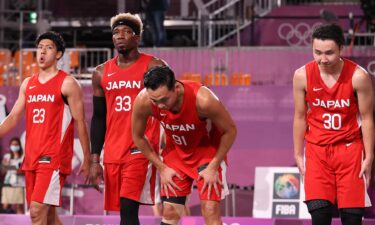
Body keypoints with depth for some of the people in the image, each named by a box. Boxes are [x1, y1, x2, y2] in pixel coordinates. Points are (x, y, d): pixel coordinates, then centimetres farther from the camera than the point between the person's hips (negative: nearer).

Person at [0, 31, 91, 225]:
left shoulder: (67, 84, -4)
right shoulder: (27, 84, 14)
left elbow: (80, 122, -4)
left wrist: (87, 159, -5)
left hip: (54, 157, -7)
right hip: (32, 156, 7)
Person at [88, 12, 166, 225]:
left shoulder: (154, 67, -2)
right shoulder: (102, 73, 12)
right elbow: (99, 118, 16)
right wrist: (95, 160, 10)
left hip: (141, 150, -6)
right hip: (113, 153, 6)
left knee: (128, 206, -17)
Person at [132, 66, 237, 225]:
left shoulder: (202, 100, -36)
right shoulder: (143, 101, -27)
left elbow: (230, 131, -18)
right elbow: (138, 136, -5)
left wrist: (213, 167, -16)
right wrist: (161, 168, -5)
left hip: (207, 151, -3)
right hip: (176, 152, 3)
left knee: (210, 211, -13)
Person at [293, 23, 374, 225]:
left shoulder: (358, 76, -14)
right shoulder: (302, 76, -8)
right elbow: (300, 117, 4)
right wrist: (298, 155, 5)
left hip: (350, 149, -1)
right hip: (317, 149, 1)